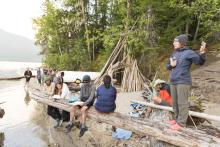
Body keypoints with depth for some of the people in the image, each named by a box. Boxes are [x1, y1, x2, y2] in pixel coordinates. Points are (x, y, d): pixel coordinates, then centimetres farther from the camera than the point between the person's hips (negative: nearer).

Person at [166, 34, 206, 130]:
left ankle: (181, 123, 10)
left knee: (182, 103, -1)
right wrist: (171, 65, -4)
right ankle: (177, 119, 29)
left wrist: (202, 53, -33)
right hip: (173, 82, 7)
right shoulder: (174, 53, 13)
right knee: (175, 102, 15)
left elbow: (200, 62, -15)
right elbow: (167, 66, 18)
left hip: (183, 82, -7)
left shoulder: (188, 53, -7)